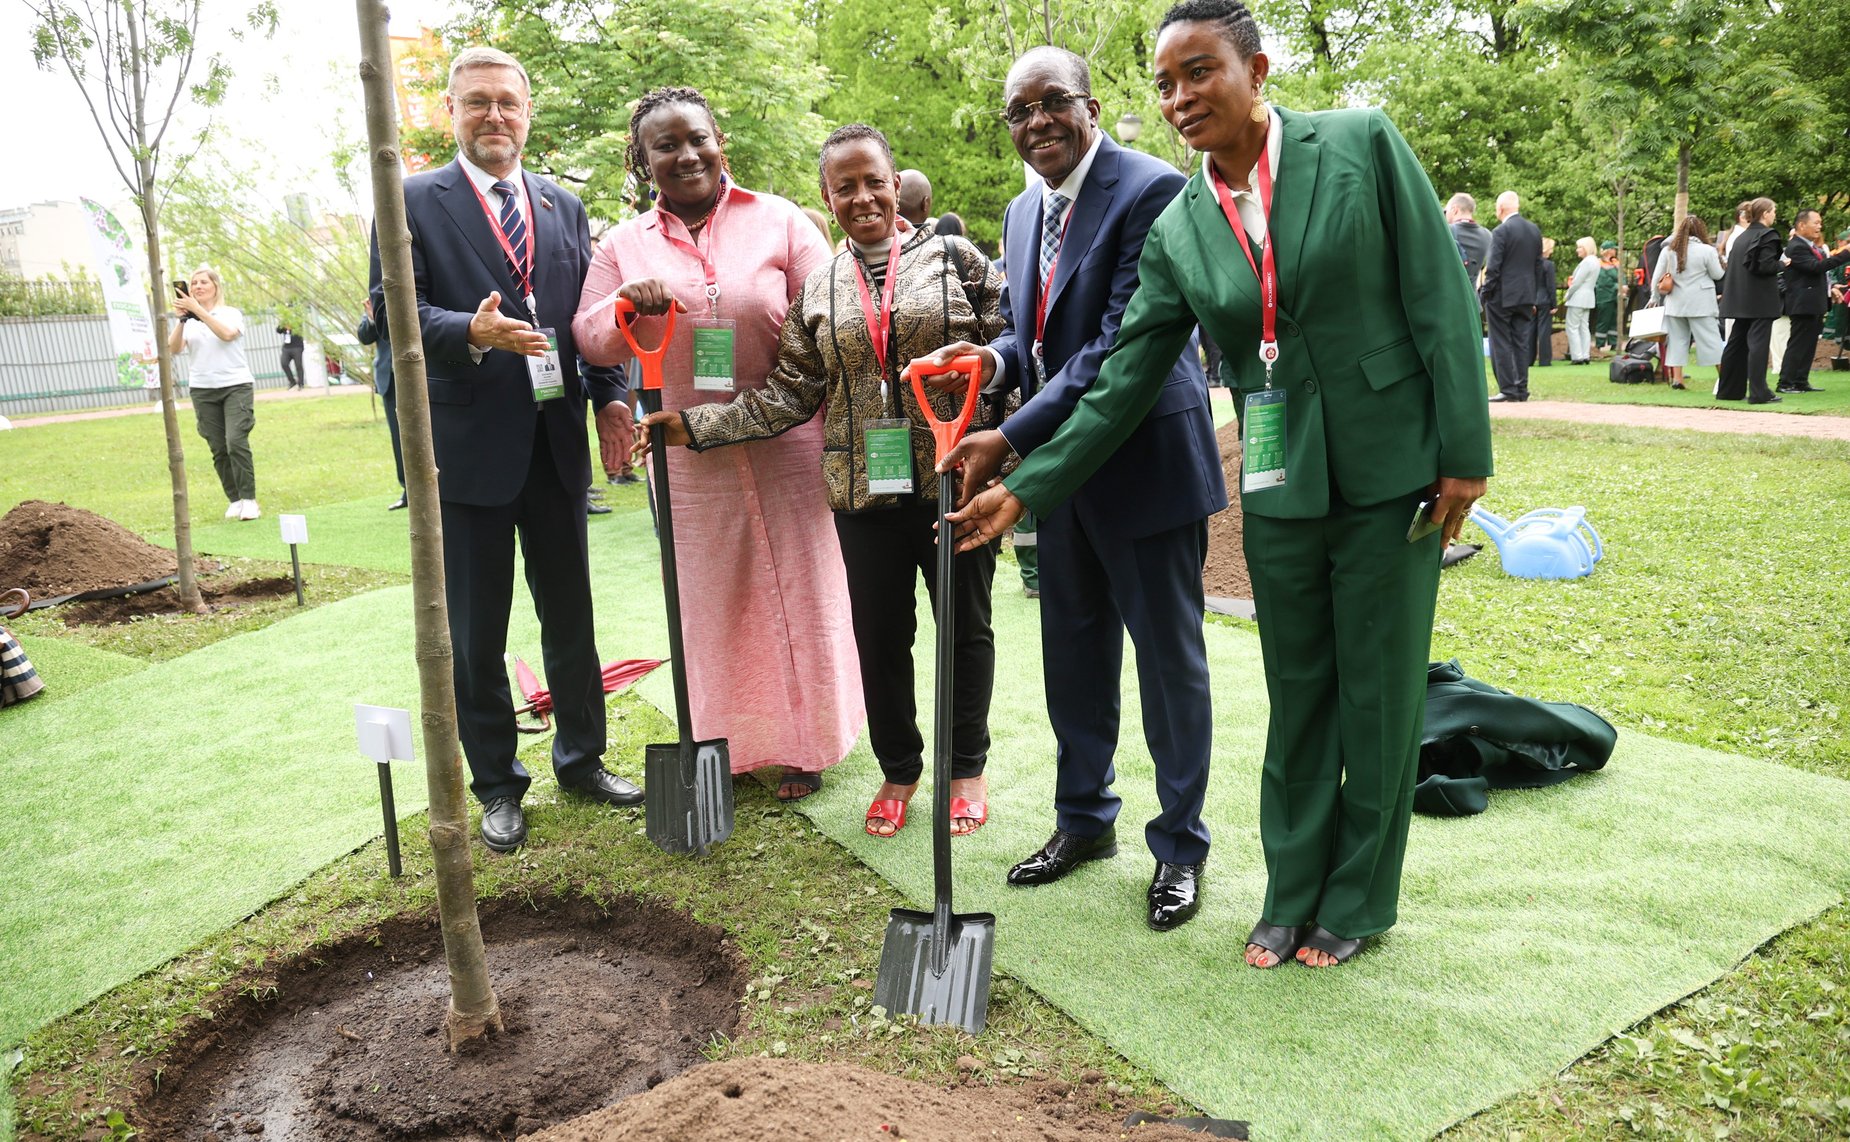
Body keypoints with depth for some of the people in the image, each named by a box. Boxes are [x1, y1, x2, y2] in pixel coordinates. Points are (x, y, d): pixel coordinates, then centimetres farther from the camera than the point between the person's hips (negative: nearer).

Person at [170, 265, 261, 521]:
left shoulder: (231, 313, 3)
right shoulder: (188, 320, 10)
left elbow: (227, 334, -19)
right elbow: (174, 349, -4)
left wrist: (198, 310, -23)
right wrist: (182, 319, -16)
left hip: (236, 386, -3)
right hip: (203, 390, 3)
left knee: (236, 442, -16)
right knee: (219, 449, 1)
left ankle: (249, 500, -10)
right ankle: (234, 500, 8)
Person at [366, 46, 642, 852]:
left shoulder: (563, 206, 12)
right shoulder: (412, 201, 0)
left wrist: (607, 398, -4)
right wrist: (472, 331, -26)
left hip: (557, 443, 4)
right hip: (468, 446, -3)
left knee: (570, 614, 13)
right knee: (475, 631, 7)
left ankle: (581, 758, 30)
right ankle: (496, 785, 22)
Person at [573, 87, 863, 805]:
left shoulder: (777, 220, 0)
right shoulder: (626, 246, 8)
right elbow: (589, 339, 7)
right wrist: (625, 308, -15)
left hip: (784, 445, -2)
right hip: (691, 456, 2)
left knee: (796, 586, 7)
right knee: (713, 595, 11)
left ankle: (802, 743, 24)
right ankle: (729, 743, 28)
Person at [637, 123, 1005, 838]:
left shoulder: (956, 260, 0)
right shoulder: (819, 289, 7)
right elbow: (788, 392, 6)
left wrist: (1000, 452, -16)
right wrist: (696, 426, -1)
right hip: (864, 491, 3)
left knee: (965, 624, 10)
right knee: (879, 633, 11)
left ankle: (966, 766, 30)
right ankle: (898, 769, 31)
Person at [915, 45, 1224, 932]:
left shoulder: (1150, 190, -15)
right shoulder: (1024, 211, 11)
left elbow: (1122, 344, -23)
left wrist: (1012, 439, -25)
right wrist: (992, 355, -7)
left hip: (1144, 461, -7)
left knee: (1168, 658, 5)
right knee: (1073, 655, 16)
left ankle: (1179, 844, 22)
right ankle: (1084, 818, 35)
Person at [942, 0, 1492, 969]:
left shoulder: (1362, 145, -6)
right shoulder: (1178, 230, 3)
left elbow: (1441, 298, -6)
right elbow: (1122, 382, 2)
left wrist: (1464, 454, -10)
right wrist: (1021, 490, -3)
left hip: (1391, 474, -3)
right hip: (1280, 490, 3)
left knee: (1378, 695, 8)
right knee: (1296, 698, 12)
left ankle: (1358, 898, 27)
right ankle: (1292, 896, 29)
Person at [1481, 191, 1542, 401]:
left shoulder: (1501, 232, -13)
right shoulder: (1535, 230, 9)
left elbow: (1493, 267, -16)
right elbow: (1538, 265, 12)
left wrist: (1485, 293, -7)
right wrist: (1531, 292, 18)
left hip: (1501, 296, -6)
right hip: (1526, 297, 6)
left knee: (1501, 344, -1)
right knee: (1522, 343, 9)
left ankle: (1507, 389, -4)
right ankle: (1521, 389, 10)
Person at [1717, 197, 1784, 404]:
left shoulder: (1740, 237, 14)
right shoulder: (1767, 235, -9)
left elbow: (1731, 266, 15)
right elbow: (1765, 265, -18)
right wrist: (1782, 264, -2)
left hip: (1740, 300, 8)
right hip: (1760, 300, -8)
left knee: (1735, 343, 11)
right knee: (1758, 343, -8)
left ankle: (1728, 390, 16)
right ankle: (1758, 393, -9)